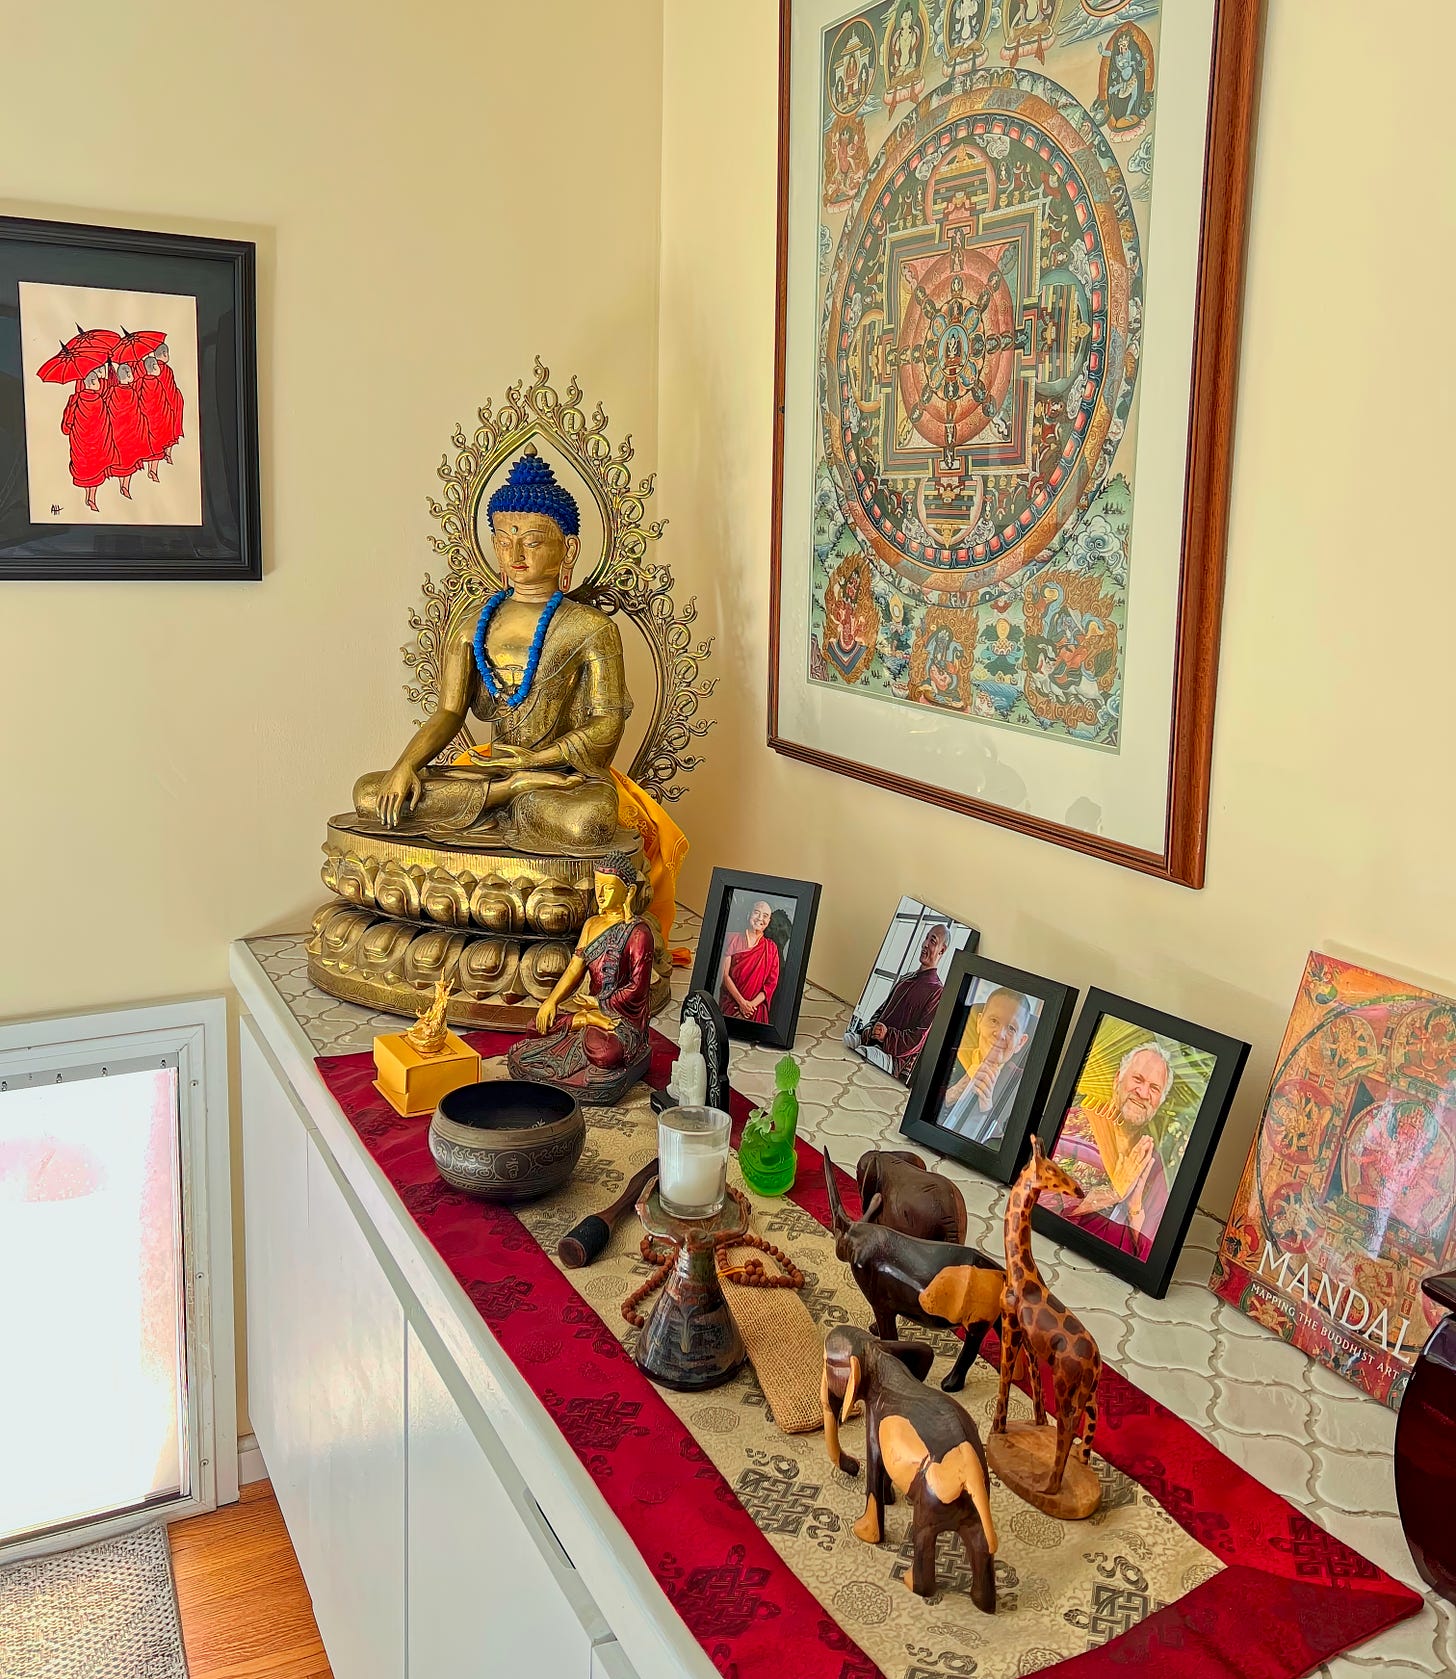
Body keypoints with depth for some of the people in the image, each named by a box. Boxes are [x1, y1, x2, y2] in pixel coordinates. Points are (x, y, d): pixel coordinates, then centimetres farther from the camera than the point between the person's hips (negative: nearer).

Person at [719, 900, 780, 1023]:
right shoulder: (733, 939, 1)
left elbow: (772, 983, 1)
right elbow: (725, 975, -5)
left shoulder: (771, 948, 5)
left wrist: (752, 1004, -12)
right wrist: (741, 1002, -14)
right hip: (729, 1004, -1)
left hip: (756, 1009, 1)